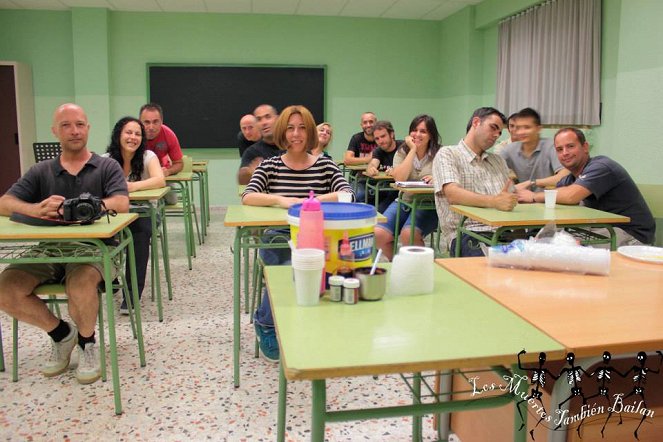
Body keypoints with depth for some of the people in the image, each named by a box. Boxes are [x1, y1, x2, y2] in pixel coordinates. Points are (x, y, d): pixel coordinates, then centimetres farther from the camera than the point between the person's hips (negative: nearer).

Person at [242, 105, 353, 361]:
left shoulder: (325, 165, 8)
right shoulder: (269, 166, 8)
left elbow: (347, 195, -7)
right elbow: (247, 197, -8)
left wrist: (315, 200, -25)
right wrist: (280, 200, -27)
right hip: (278, 239, 0)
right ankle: (266, 325, -3)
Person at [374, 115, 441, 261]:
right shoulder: (402, 152, 8)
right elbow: (399, 178, -11)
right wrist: (413, 149, -10)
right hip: (404, 201, 3)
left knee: (408, 234, -33)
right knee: (378, 234, -20)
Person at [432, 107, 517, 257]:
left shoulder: (498, 160, 30)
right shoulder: (448, 154, 7)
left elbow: (510, 196, 21)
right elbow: (452, 195, -11)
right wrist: (494, 202, -26)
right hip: (466, 233, -5)